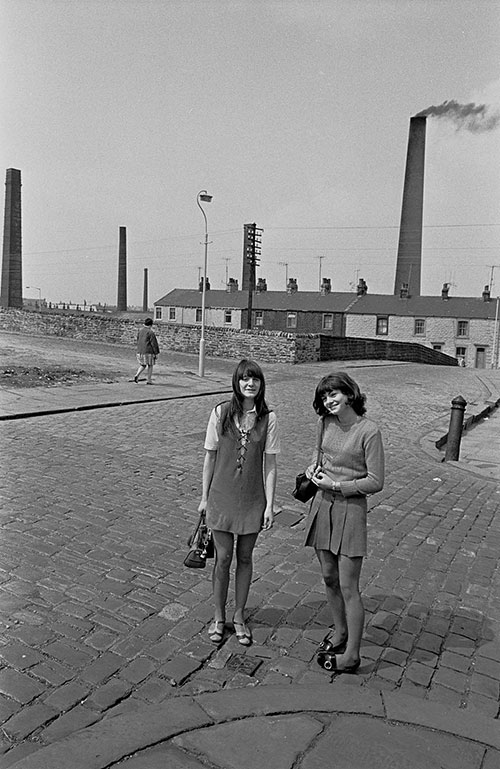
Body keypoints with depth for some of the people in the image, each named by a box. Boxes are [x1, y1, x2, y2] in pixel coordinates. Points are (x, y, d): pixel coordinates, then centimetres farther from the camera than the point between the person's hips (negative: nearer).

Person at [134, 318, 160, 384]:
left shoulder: (139, 331, 7)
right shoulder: (151, 332, -12)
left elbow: (138, 341, 15)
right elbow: (154, 343, -11)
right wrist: (157, 353, -5)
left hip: (140, 351, 6)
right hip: (149, 352, -6)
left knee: (142, 365, 19)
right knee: (150, 366, 7)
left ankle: (137, 375, -2)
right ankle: (148, 380, 8)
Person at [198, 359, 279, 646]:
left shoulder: (268, 418, -7)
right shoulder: (221, 413, -7)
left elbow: (270, 465, -3)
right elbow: (210, 457, 1)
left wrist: (270, 505, -5)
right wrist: (205, 497, 4)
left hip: (253, 499, 0)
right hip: (222, 497, 0)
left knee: (245, 558, 13)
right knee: (223, 558, 8)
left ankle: (239, 616, 33)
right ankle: (219, 617, 29)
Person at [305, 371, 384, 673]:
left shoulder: (369, 431, -15)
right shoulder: (326, 423, 3)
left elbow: (376, 482, -15)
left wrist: (336, 485, -15)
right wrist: (314, 467, 1)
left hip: (350, 509, -6)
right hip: (323, 506, 6)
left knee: (348, 587, 2)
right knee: (329, 578, 17)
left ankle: (351, 656, 17)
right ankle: (341, 633, 38)